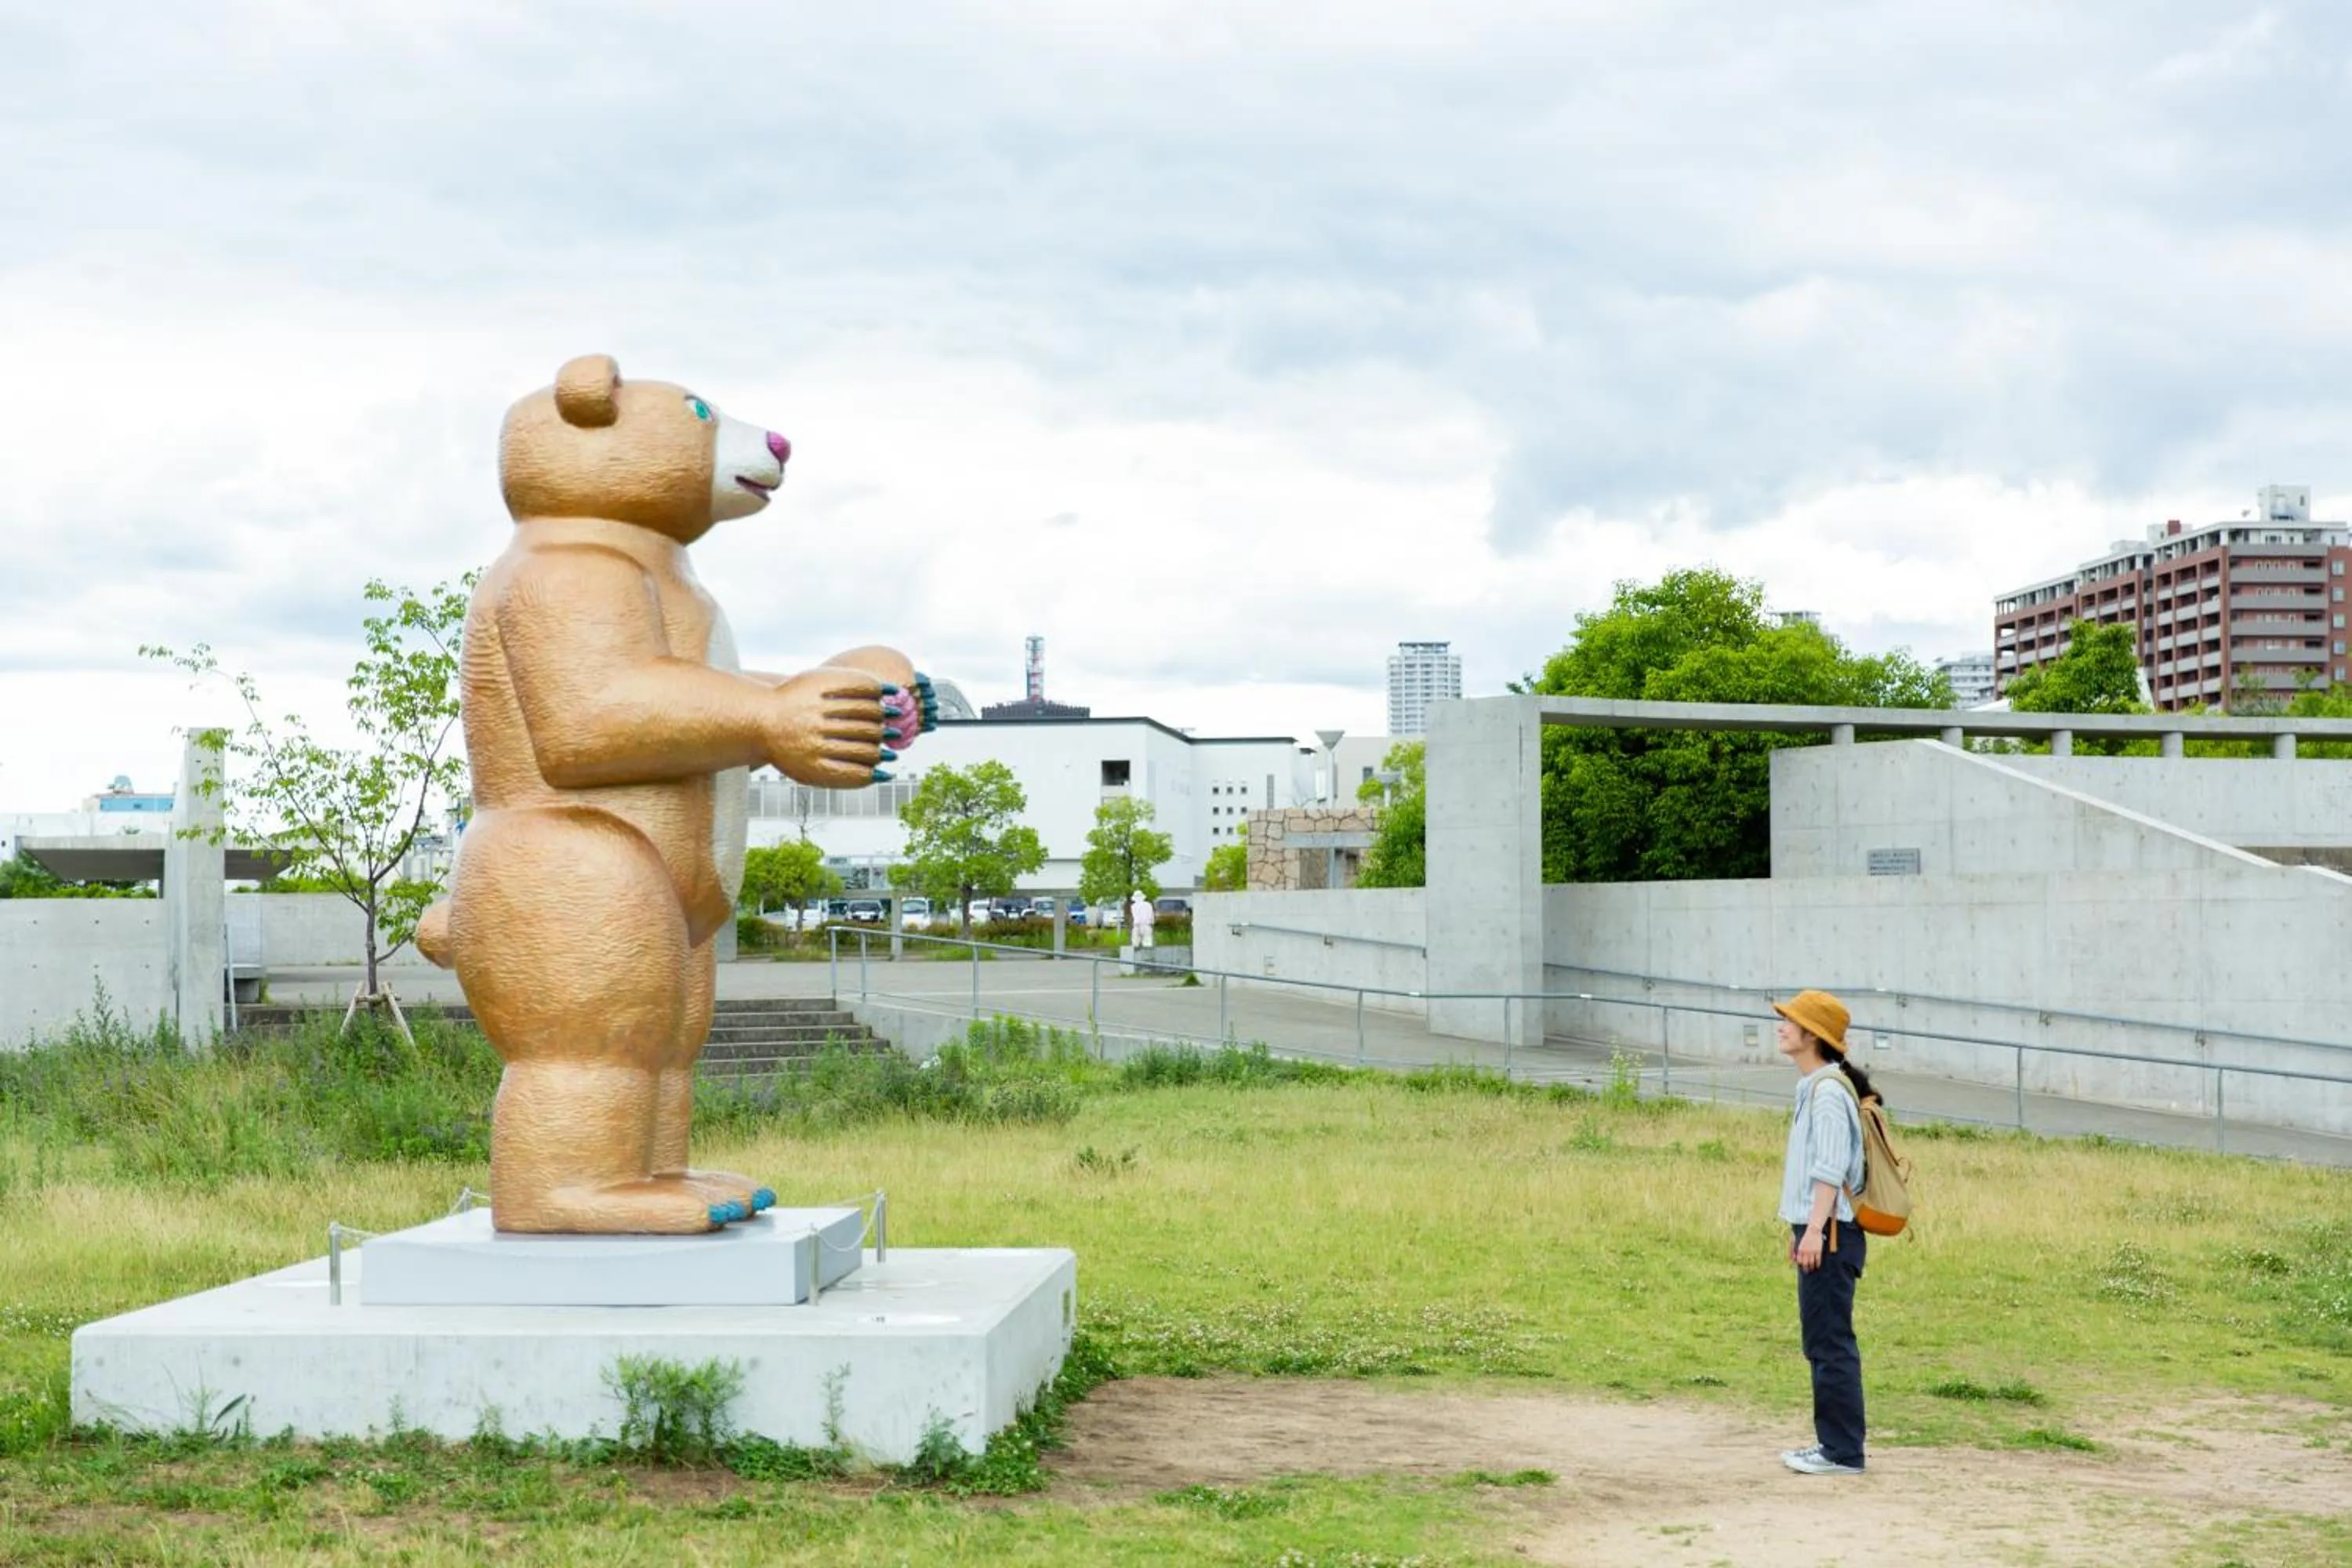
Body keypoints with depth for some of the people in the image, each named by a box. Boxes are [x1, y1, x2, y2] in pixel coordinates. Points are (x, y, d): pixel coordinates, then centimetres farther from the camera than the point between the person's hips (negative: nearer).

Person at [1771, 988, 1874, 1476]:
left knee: (1830, 1344, -7)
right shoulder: (1811, 1088, 17)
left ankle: (1842, 1452, -4)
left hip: (1830, 1235, -11)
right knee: (1821, 1343, 14)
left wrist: (1815, 1229, -26)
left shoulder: (1829, 1092, -15)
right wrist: (1799, 1229, 25)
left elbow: (1830, 1169, -22)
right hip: (1816, 1232, 11)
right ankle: (1832, 1444, 21)